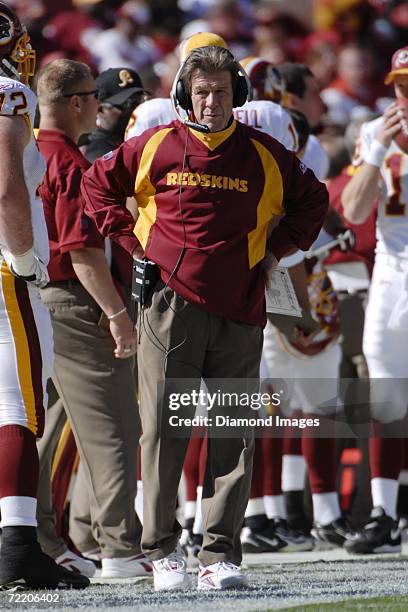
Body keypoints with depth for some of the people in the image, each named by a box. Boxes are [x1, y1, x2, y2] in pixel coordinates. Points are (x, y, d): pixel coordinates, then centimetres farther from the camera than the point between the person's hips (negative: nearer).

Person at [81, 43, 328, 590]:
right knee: (164, 429, -2)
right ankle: (162, 549, 5)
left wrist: (277, 249, 11)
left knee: (234, 435, -1)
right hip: (171, 304, -1)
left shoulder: (264, 156, 6)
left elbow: (312, 200, 21)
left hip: (240, 310, 1)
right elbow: (98, 183, 16)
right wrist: (131, 238, 8)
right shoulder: (156, 148, 3)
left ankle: (221, 553, 2)